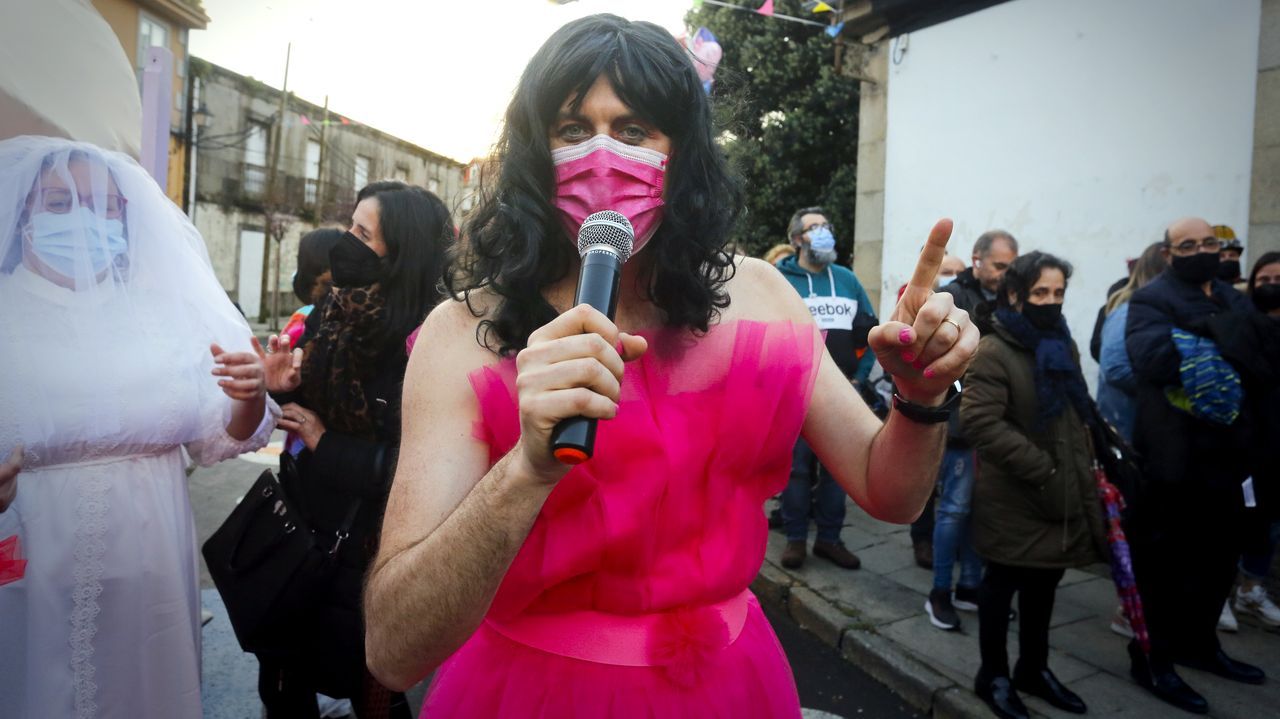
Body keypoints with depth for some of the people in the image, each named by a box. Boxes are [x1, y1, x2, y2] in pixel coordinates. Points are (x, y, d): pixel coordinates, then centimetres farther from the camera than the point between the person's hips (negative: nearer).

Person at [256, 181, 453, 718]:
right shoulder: (332, 311, -1)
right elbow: (312, 410, 10)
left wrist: (328, 447, -17)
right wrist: (280, 388, -11)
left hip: (369, 550, -6)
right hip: (305, 524, 7)